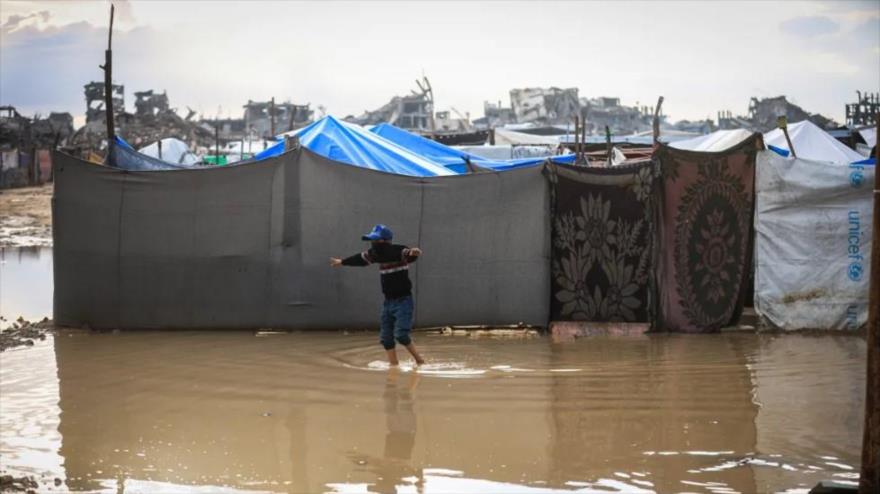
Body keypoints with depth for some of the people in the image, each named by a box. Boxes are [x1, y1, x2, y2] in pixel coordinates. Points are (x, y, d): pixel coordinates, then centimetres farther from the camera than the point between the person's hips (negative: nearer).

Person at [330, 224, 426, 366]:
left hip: (403, 301, -8)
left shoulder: (398, 251, -17)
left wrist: (415, 252, -63)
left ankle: (419, 360, -1)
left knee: (400, 334, -18)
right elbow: (360, 258, 23)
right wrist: (342, 262, 39)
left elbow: (409, 254, -38)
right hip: (388, 301, 8)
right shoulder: (376, 254, 5)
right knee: (385, 337, 4)